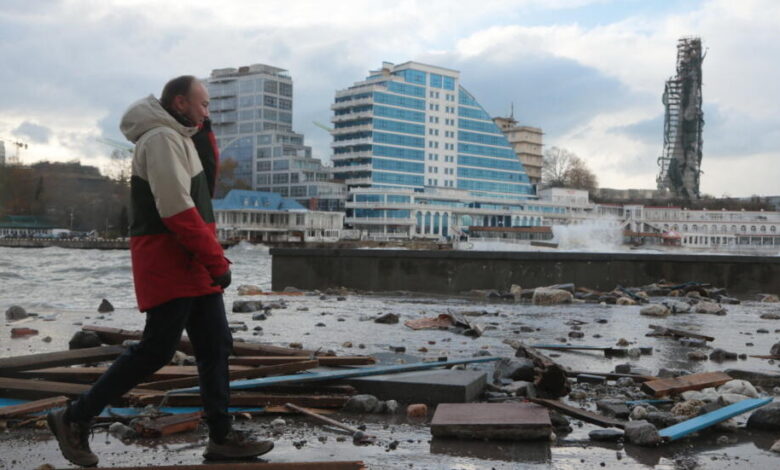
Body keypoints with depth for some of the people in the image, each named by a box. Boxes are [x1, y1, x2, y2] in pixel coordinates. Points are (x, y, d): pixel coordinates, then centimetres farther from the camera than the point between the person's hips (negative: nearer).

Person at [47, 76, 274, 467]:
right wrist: (217, 260, -18)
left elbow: (204, 186, 20)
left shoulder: (179, 139, 18)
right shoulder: (162, 138, -14)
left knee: (216, 346, 8)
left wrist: (205, 137, 10)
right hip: (168, 263, -10)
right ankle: (74, 419, 7)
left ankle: (221, 437, 13)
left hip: (192, 265, 10)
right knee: (155, 350, -7)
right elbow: (177, 210, -22)